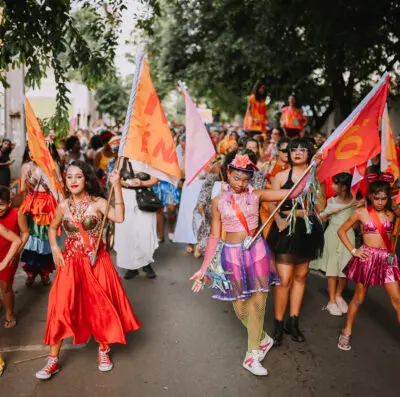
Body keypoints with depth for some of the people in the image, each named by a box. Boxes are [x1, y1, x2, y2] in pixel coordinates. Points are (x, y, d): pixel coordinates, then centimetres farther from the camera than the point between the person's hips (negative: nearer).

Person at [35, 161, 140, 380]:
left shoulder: (97, 202, -10)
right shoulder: (63, 206, 0)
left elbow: (119, 217, -28)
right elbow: (52, 228, 17)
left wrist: (117, 187, -32)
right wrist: (55, 249, 0)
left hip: (96, 261, -2)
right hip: (71, 262, 2)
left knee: (100, 305, 7)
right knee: (61, 306, 0)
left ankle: (103, 350, 30)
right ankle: (53, 358, 15)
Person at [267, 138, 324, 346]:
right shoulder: (281, 176, 2)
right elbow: (271, 203, -4)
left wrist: (300, 212, -16)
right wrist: (279, 220, -22)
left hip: (307, 230, 3)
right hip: (285, 229, -3)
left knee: (300, 276, 11)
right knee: (284, 279, -9)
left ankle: (293, 322, 24)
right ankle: (278, 325, 6)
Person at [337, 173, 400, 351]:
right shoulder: (361, 213, -5)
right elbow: (341, 231, 1)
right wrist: (353, 250, -5)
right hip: (367, 258, -3)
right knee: (359, 298, 8)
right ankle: (346, 332, 25)